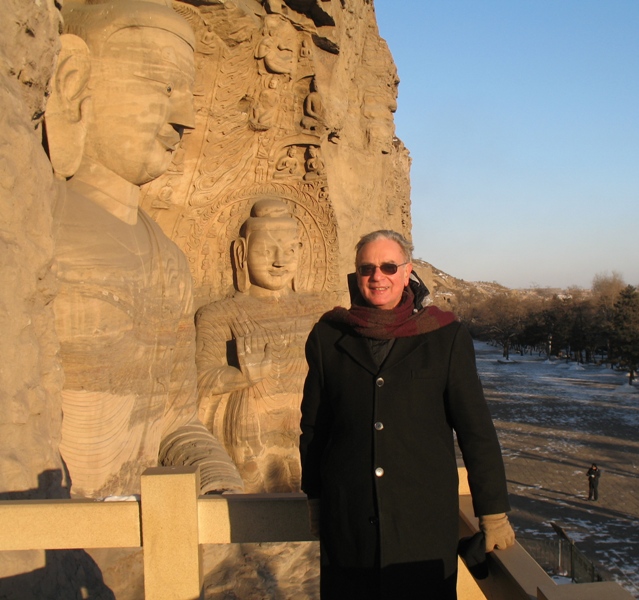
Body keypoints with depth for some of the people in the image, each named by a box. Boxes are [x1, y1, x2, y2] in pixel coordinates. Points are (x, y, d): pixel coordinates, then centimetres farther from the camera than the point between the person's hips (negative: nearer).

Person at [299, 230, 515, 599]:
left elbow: (476, 428, -1)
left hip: (425, 523, -1)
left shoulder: (446, 336, -2)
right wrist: (315, 499, 13)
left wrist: (494, 513, -1)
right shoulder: (329, 336, 3)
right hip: (347, 524, 2)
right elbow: (314, 425, 10)